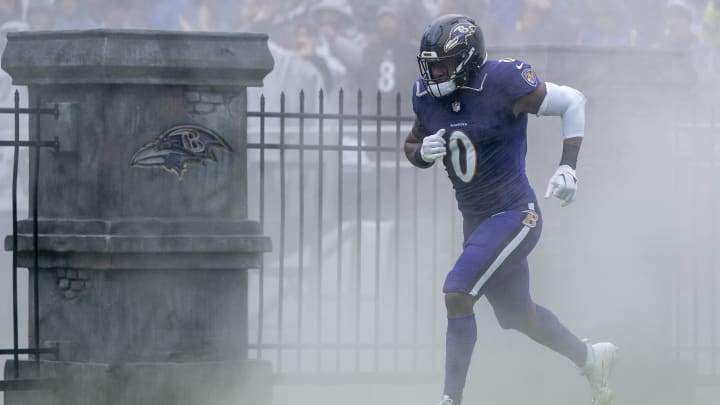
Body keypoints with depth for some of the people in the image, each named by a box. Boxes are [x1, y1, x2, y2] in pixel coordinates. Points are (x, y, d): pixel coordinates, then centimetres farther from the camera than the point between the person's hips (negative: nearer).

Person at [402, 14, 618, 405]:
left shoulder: (502, 83, -20)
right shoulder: (428, 95, -2)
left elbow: (572, 101, -10)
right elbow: (411, 146, 13)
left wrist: (567, 167, -17)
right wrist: (423, 150, -12)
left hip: (515, 215, -8)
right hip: (475, 221, 8)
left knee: (457, 295, -21)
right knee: (518, 315, 20)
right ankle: (592, 358, 44)